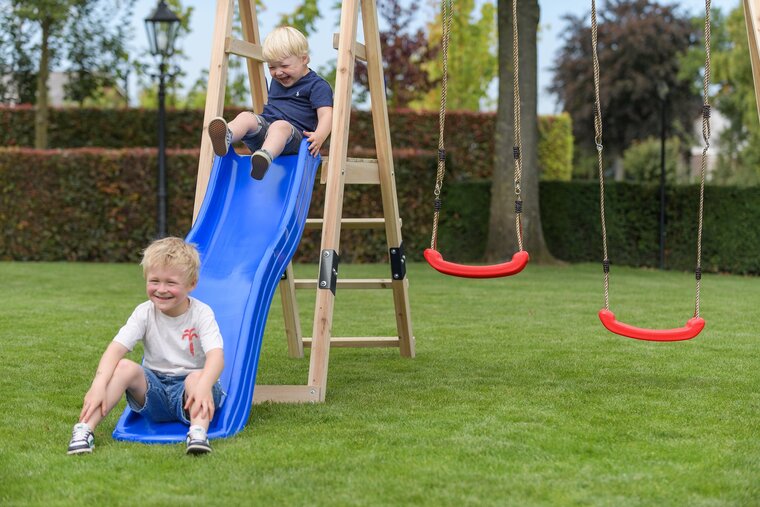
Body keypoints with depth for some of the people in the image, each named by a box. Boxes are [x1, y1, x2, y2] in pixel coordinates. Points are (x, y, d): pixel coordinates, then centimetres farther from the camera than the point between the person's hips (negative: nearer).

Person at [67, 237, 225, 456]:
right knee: (125, 366, -25)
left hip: (187, 392, -2)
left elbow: (216, 355, -26)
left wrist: (204, 386, -48)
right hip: (154, 388, 2)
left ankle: (198, 432, -52)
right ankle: (85, 428, -31)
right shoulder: (145, 313, -4)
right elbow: (116, 349, -16)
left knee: (197, 378, -34)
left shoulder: (201, 313, -10)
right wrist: (98, 385, -35)